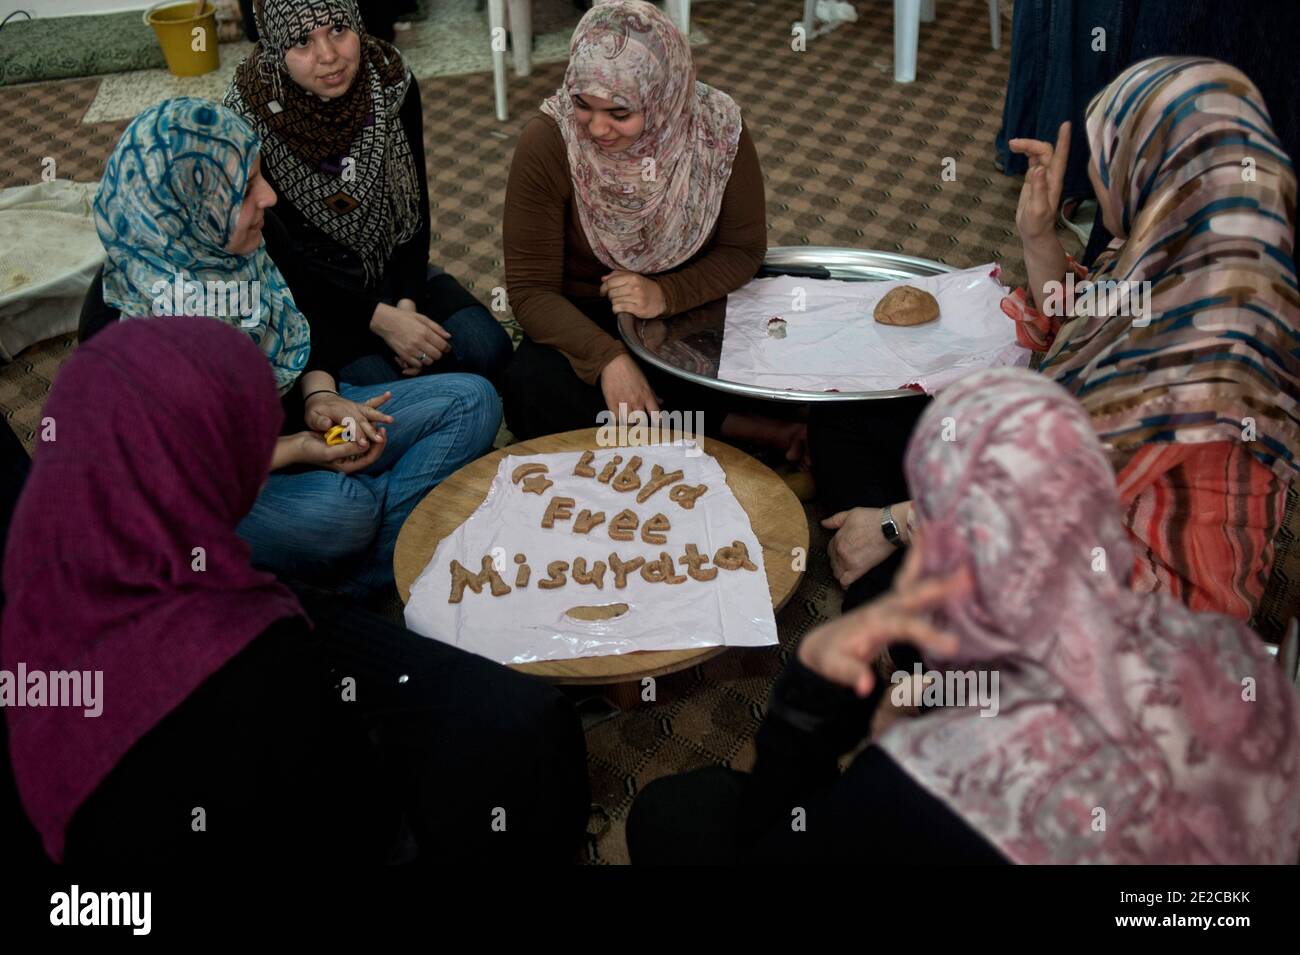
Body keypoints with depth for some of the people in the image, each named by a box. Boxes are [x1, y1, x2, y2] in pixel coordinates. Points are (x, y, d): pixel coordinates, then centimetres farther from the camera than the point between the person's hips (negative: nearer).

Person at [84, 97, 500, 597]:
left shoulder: (251, 246, -7)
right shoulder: (118, 325, -25)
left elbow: (313, 320, 10)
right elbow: (164, 469, -19)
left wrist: (319, 393, -10)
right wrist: (295, 451, -24)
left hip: (294, 420, 8)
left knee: (472, 401, -6)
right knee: (336, 507, -40)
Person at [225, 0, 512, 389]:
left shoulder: (391, 82, -11)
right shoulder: (248, 116, -21)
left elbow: (414, 203, -1)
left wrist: (408, 301, -14)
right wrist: (378, 318, -22)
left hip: (389, 265, 4)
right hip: (307, 286, -3)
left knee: (487, 349, -16)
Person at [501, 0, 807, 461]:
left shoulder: (716, 127, -16)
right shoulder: (546, 142, -20)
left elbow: (743, 250, -5)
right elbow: (531, 288, -18)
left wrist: (667, 295, -24)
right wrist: (607, 357, -34)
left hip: (694, 311, 0)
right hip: (587, 321, 1)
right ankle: (752, 431, -24)